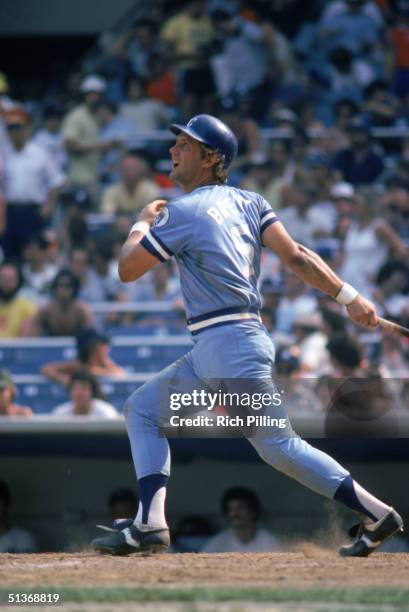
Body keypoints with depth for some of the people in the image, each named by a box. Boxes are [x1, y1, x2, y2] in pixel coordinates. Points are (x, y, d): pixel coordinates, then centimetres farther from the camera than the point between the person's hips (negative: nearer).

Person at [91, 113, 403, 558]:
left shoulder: (181, 214, -9)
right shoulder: (248, 202, 13)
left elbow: (127, 269, -3)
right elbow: (295, 257, 2)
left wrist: (141, 224, 15)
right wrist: (348, 296, -4)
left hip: (231, 345, -9)